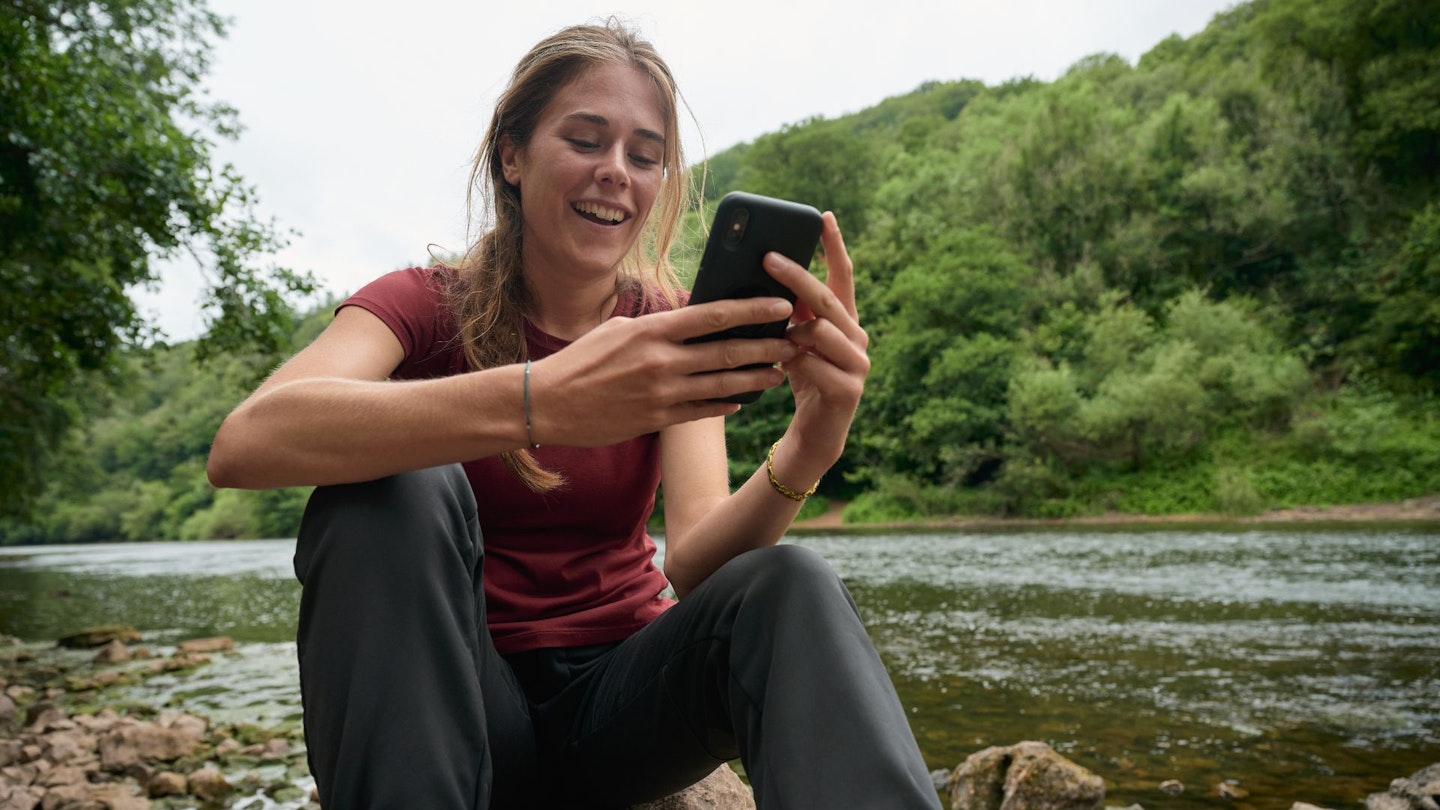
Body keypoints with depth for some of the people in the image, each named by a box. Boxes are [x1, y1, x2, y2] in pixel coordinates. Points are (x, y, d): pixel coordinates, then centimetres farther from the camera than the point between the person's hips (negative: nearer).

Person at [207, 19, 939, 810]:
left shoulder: (671, 333, 0)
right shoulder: (423, 305, -7)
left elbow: (694, 562, -16)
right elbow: (241, 445, -30)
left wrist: (804, 454, -38)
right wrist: (536, 404, -44)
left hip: (622, 695, 1)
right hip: (448, 701, 0)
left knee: (787, 585, -28)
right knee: (399, 483, -29)